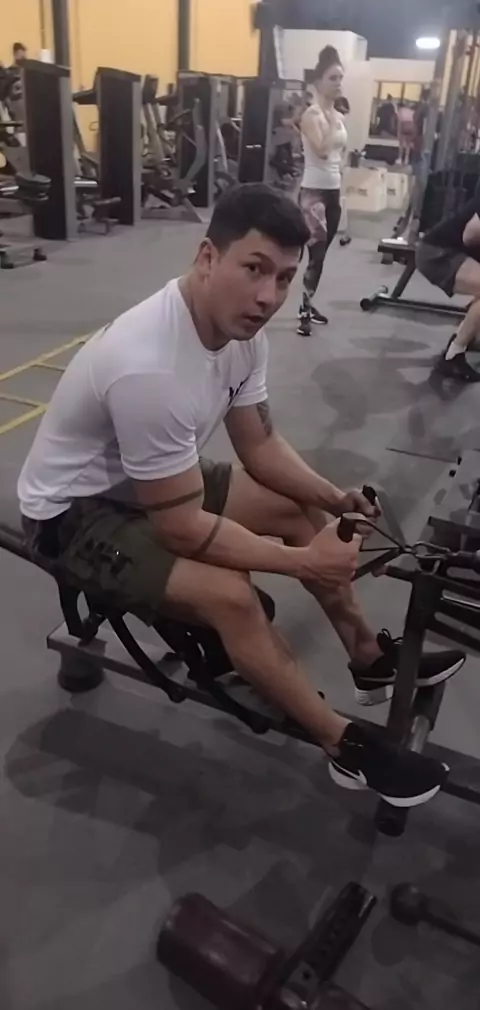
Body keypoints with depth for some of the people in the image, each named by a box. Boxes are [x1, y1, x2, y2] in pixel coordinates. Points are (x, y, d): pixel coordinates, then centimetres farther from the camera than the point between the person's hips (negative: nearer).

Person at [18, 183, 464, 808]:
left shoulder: (241, 329, -10)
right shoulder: (150, 367, -37)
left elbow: (260, 445, 2)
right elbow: (182, 527, -31)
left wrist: (334, 497, -13)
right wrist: (301, 561, -24)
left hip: (152, 477, 9)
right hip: (76, 508, -8)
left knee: (299, 508, 3)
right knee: (229, 593, -28)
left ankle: (371, 660, 19)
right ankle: (346, 747, -6)